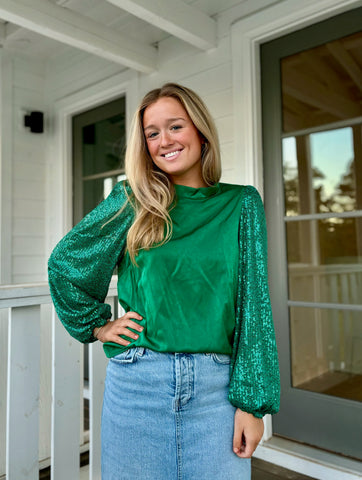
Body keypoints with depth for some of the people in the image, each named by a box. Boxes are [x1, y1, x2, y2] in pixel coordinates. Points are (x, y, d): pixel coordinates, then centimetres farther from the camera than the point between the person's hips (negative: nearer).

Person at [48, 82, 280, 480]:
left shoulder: (241, 204, 1)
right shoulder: (132, 201, 0)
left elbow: (253, 302, -2)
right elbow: (63, 262, 11)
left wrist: (252, 401, -5)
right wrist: (96, 325, 7)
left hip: (215, 387, 0)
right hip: (137, 383, 0)